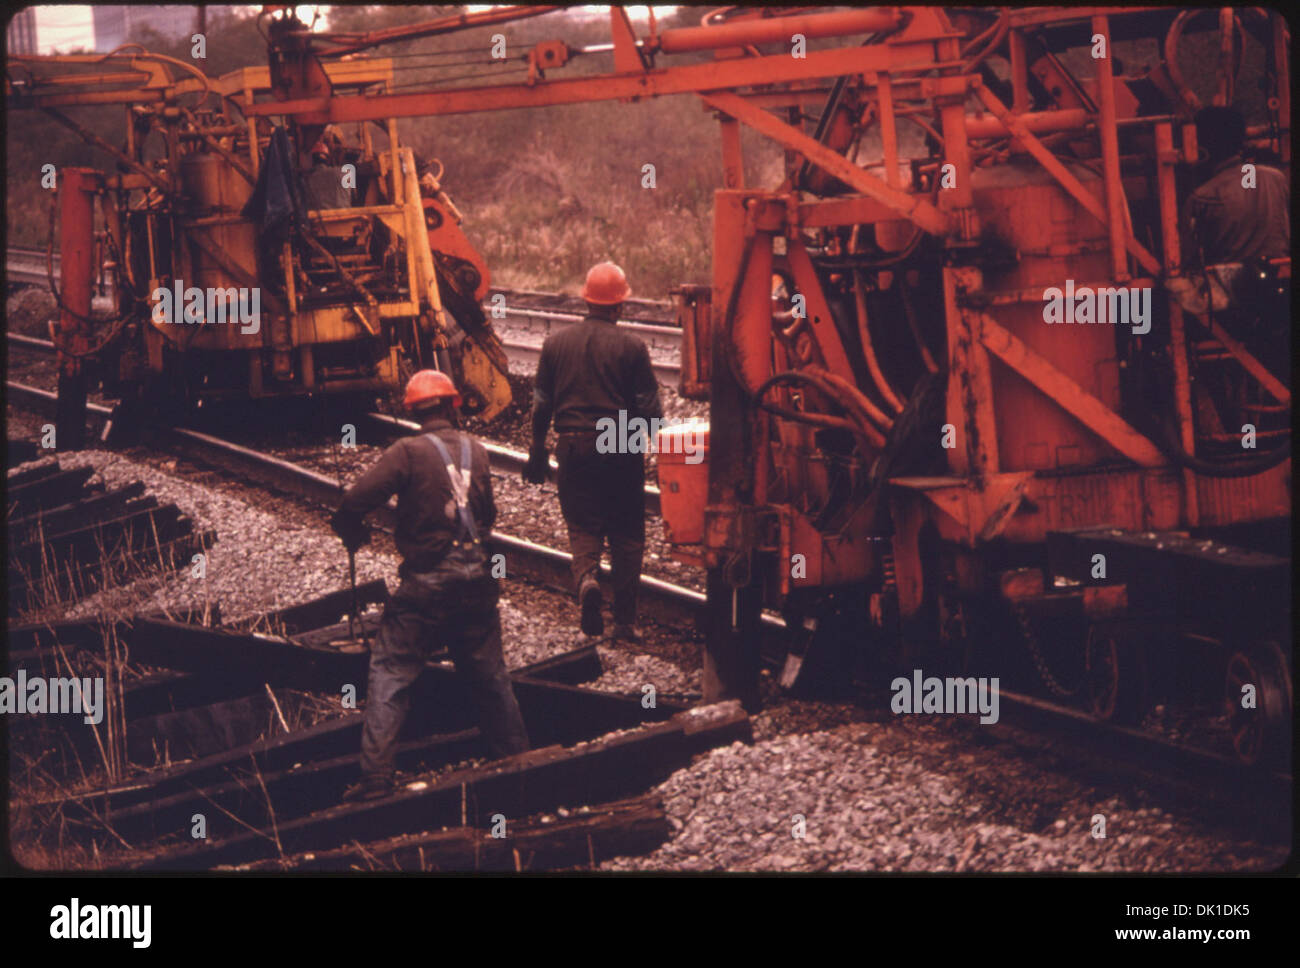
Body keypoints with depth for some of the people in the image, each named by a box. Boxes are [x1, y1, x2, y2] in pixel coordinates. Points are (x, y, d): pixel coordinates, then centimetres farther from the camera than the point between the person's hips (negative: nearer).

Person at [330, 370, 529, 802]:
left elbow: (354, 502, -18)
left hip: (424, 587, -5)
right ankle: (516, 753, 30)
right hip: (475, 580, 5)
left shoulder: (408, 453, -12)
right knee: (488, 672, 20)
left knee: (390, 675, 0)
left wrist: (354, 538, 1)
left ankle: (375, 774, -6)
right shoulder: (476, 450, 5)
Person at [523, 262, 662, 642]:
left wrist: (537, 453, 15)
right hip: (622, 451, -1)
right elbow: (649, 408, -5)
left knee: (583, 525, 8)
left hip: (573, 447, 2)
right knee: (626, 533, 7)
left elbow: (541, 403, 7)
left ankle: (586, 577, -23)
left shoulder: (556, 343, 3)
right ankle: (625, 622, 9)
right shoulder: (631, 347, -6)